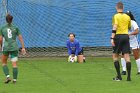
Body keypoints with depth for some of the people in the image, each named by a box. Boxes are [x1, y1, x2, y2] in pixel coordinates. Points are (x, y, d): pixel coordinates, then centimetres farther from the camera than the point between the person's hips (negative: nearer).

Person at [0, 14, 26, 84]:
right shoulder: (15, 28, 4)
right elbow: (20, 38, 0)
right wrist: (23, 48, 1)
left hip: (6, 47, 0)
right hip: (14, 47, 0)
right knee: (14, 64, 4)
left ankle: (8, 76, -1)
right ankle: (14, 79, -3)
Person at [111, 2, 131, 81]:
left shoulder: (116, 16, -5)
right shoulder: (127, 17, 9)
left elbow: (115, 27, -15)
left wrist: (112, 38, -18)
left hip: (118, 36, -4)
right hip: (126, 36, 4)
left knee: (115, 56, 8)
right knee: (127, 56, 1)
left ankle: (119, 76, 0)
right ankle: (129, 77, -5)